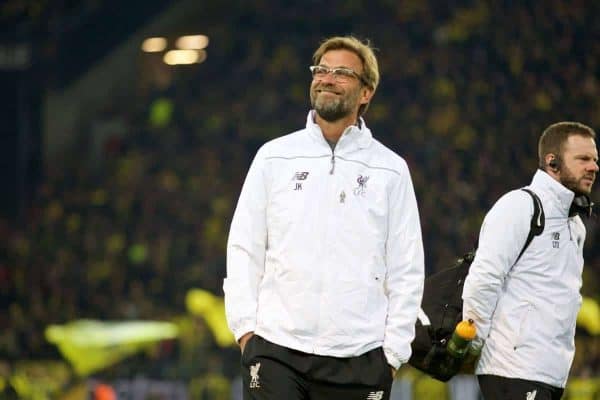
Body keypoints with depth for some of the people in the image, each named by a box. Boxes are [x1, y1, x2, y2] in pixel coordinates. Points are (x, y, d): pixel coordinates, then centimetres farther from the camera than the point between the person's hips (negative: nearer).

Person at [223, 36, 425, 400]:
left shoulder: (390, 170, 7)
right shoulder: (274, 157, 9)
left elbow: (406, 270, 6)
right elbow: (244, 249, 9)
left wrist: (393, 350, 0)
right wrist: (245, 326, -1)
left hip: (358, 358, 0)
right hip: (275, 350, 0)